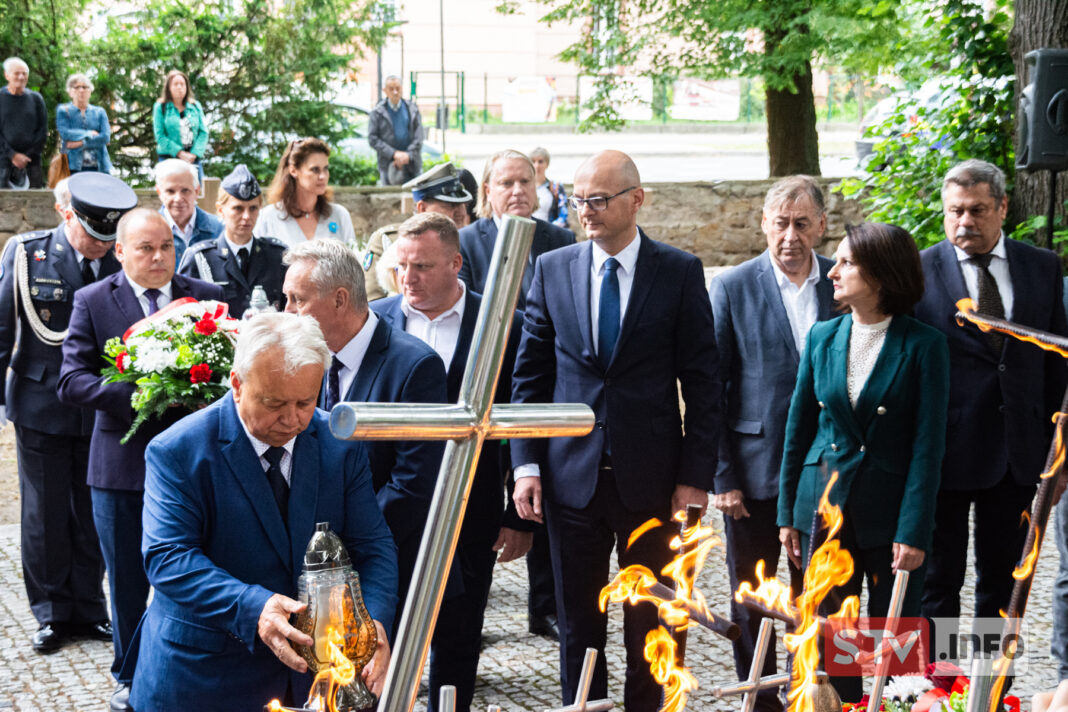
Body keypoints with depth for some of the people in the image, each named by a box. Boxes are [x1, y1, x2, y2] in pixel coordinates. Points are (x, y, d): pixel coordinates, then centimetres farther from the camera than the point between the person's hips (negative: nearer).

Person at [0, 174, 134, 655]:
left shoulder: (122, 262, -4)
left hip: (102, 411, 1)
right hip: (41, 406, -1)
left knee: (93, 516, 11)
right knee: (45, 516, 7)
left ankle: (89, 608, 25)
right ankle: (51, 613, 21)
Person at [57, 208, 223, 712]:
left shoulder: (207, 296, 3)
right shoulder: (92, 301, -1)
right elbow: (71, 382, -7)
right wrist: (135, 391, -22)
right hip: (122, 461, 0)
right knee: (127, 581, 11)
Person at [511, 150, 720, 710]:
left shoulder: (680, 273, -2)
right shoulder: (552, 269, 4)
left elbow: (703, 383, -2)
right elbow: (529, 374, 7)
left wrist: (696, 475, -6)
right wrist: (526, 463, 0)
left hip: (650, 479, -2)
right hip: (572, 476, 2)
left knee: (649, 622, 8)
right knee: (577, 622, 10)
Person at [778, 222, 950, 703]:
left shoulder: (923, 346, -8)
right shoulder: (822, 336, 4)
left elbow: (928, 445, -9)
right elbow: (798, 428, 9)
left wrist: (913, 531, -14)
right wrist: (788, 514, 7)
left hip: (890, 512, -3)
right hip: (825, 504, 4)